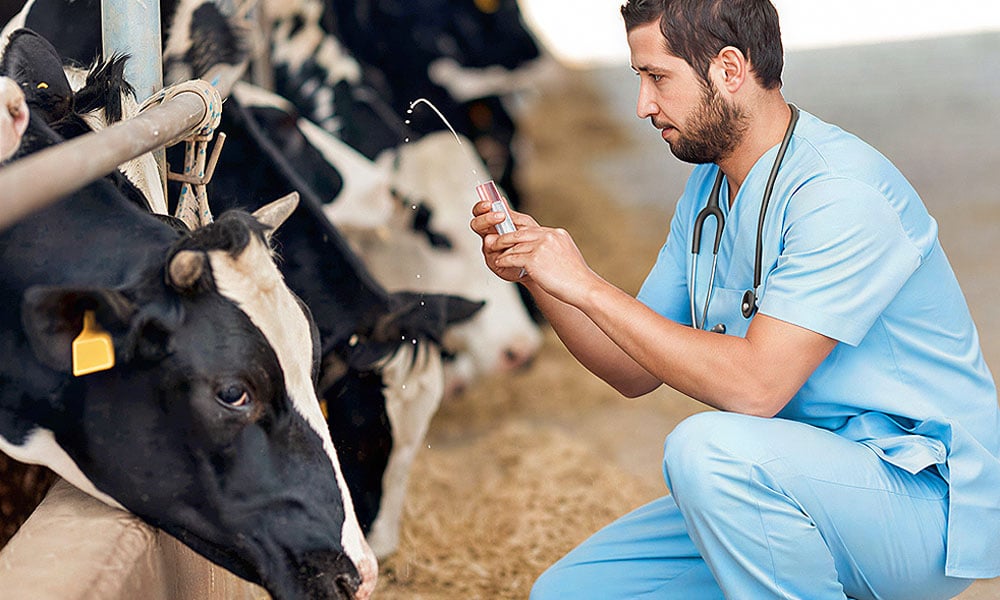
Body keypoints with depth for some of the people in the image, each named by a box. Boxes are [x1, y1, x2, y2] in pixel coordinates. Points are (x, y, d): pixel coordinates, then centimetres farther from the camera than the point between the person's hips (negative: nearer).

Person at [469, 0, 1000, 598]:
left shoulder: (843, 192, -21)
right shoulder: (709, 188, 8)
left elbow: (754, 386, -29)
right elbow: (636, 372, 11)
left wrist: (587, 285, -23)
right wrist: (537, 271, -4)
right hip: (791, 494, 9)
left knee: (707, 446, -35)